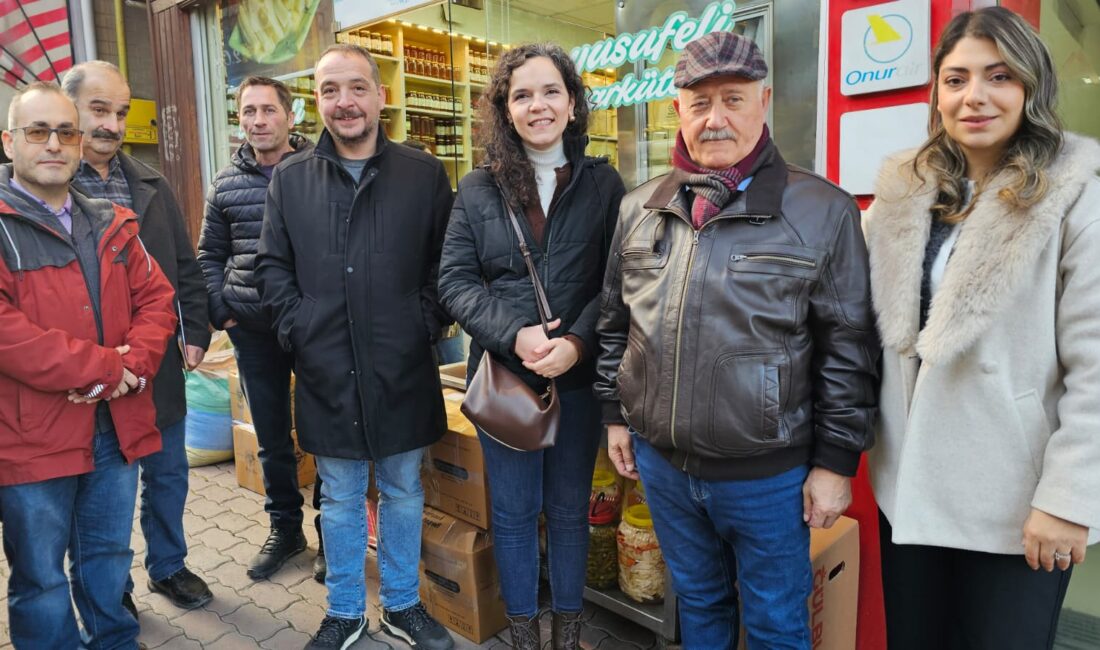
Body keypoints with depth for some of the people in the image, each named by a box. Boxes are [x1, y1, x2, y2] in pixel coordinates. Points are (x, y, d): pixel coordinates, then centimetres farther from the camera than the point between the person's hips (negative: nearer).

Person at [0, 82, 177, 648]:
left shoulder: (112, 225, 10)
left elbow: (155, 298, 6)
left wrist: (133, 364, -12)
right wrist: (100, 367, -18)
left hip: (118, 426, 5)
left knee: (108, 558, 21)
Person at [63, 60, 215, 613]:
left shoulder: (151, 185, 8)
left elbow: (185, 267, 10)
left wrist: (195, 334, 4)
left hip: (160, 365, 4)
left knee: (167, 473, 17)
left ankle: (168, 566, 38)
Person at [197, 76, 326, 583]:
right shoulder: (226, 184, 7)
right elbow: (211, 255, 15)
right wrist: (220, 311, 3)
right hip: (253, 331, 4)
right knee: (272, 438, 14)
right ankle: (285, 528, 32)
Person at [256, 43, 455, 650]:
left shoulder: (425, 174, 0)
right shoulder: (289, 177, 4)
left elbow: (445, 263, 2)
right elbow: (272, 266, 7)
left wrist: (427, 324, -8)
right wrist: (296, 328, -4)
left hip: (403, 370, 0)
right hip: (326, 371, 1)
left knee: (403, 492, 15)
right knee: (340, 499, 16)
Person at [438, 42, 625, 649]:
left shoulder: (603, 183, 1)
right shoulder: (477, 189, 1)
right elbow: (454, 280, -4)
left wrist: (578, 342, -19)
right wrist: (515, 335, -19)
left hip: (580, 377, 0)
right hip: (503, 376, 0)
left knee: (570, 509, 15)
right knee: (513, 512, 13)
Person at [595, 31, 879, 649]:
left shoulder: (822, 211, -10)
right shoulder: (640, 208, 2)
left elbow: (848, 348, -8)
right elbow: (615, 322, 11)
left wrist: (836, 461, -7)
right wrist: (616, 413, 11)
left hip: (769, 475, -3)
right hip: (661, 463, 4)